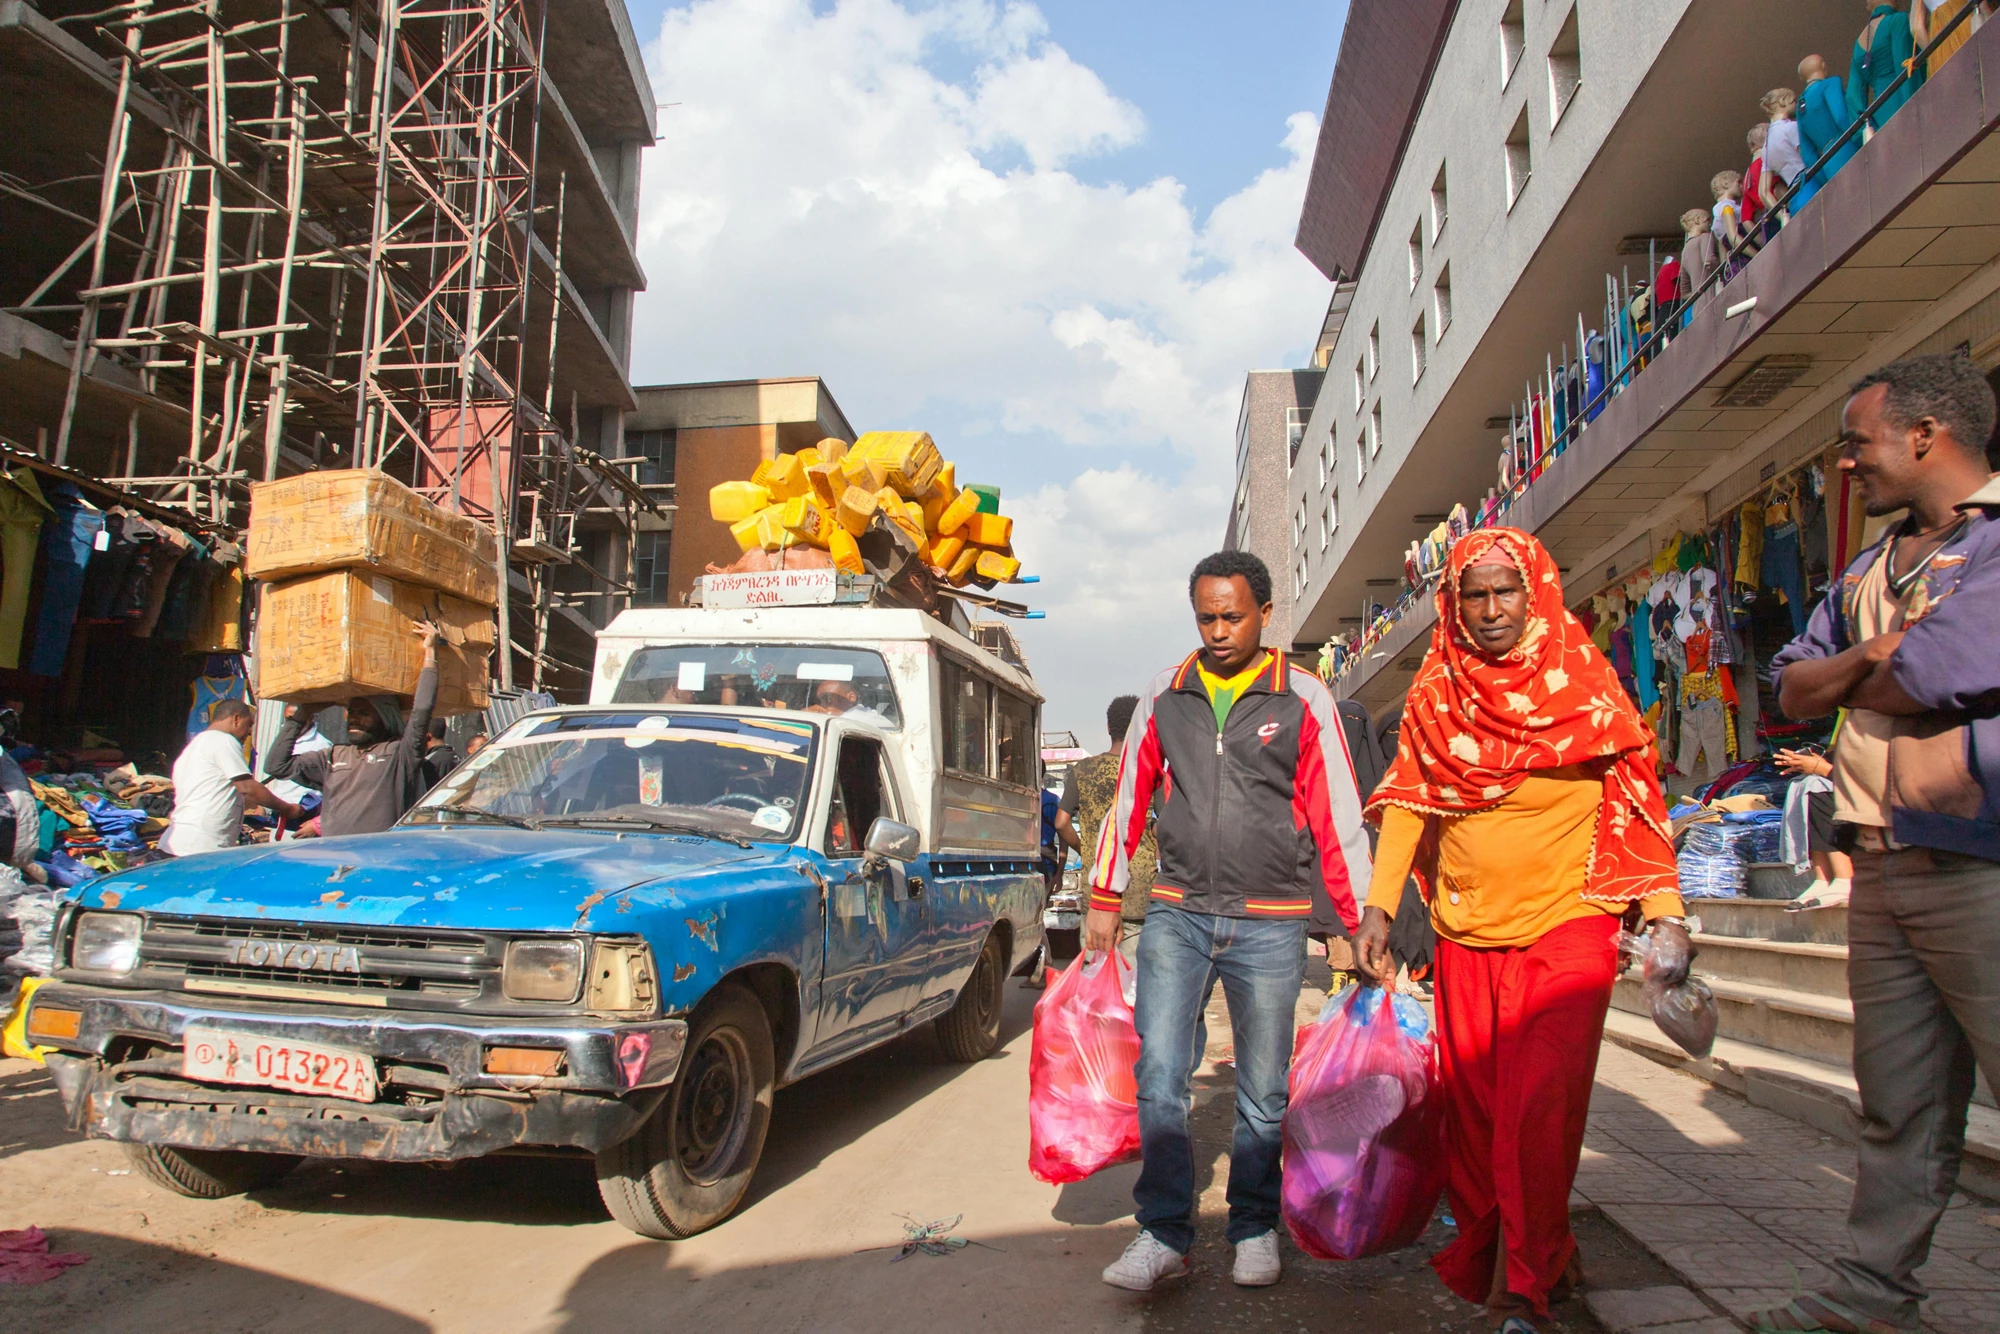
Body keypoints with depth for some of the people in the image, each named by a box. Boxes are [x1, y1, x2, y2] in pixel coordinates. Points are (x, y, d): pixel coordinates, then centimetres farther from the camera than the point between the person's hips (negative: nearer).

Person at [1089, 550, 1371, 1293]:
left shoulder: (1303, 700, -1)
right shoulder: (1164, 696, 6)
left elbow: (1338, 818, 0)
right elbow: (1128, 801, 12)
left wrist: (1364, 924, -2)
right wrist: (1105, 900, 12)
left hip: (1269, 925, -1)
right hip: (1176, 916, 2)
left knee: (1263, 1090, 9)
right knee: (1159, 1077, -3)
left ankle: (1254, 1229, 27)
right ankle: (1164, 1234, 9)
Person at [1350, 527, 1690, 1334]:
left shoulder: (1584, 684, -1)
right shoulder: (1434, 695, 5)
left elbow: (1636, 801, 1)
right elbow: (1407, 801, 5)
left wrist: (1665, 912, -5)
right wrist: (1377, 905, -3)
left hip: (1567, 927, -3)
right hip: (1466, 934, 3)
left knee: (1540, 1109, -9)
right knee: (1472, 1107, 10)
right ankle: (1482, 1260, 29)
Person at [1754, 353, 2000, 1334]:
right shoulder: (1873, 568, 19)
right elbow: (1791, 688, 14)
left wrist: (1849, 680, 1)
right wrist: (1871, 655, -6)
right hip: (1882, 874, 8)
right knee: (1898, 1107, 14)